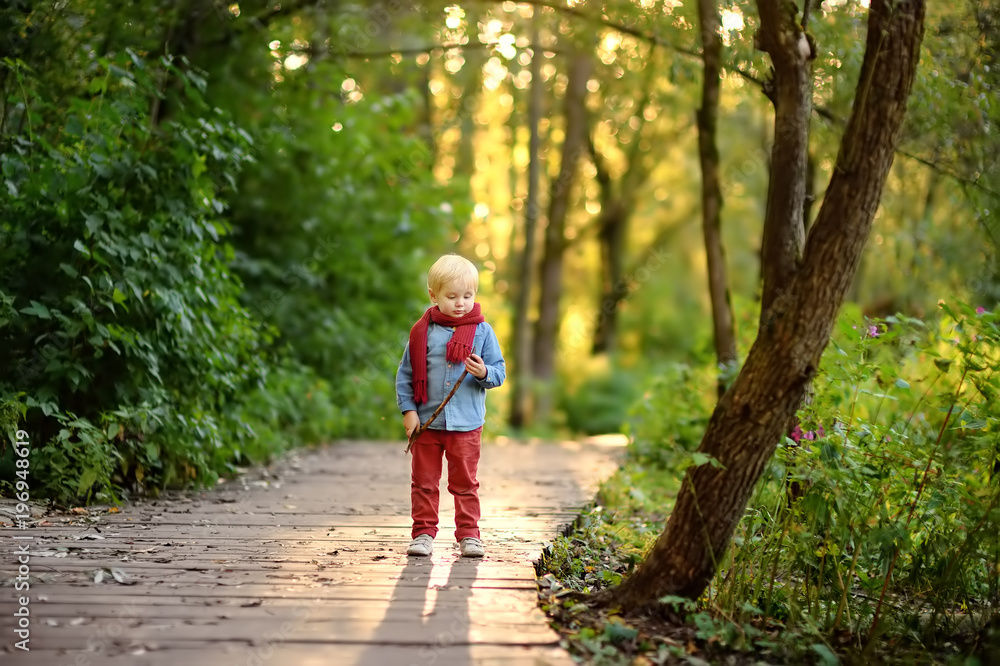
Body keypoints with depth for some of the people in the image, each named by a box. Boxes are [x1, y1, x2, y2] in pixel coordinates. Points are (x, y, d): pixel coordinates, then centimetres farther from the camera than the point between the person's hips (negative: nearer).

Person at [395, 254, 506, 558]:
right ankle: (423, 534, 18)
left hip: (466, 424, -1)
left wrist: (484, 373, -21)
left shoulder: (482, 331, -1)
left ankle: (468, 535, 18)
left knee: (465, 483, 7)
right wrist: (408, 410, -3)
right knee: (424, 482, 8)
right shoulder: (422, 331, 0)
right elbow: (405, 374, 4)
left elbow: (500, 372, 1)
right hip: (426, 422, 1)